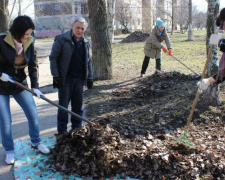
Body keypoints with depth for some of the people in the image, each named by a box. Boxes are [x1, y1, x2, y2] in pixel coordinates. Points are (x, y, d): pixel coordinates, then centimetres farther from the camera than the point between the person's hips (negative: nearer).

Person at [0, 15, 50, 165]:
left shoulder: (29, 43, -5)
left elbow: (33, 66, 1)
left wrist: (35, 86, -6)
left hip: (20, 85, 4)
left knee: (33, 114, 4)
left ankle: (36, 142, 26)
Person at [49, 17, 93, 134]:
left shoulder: (86, 42, 9)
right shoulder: (61, 39, -7)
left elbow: (88, 61, 16)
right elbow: (53, 58, -7)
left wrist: (90, 78, 11)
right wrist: (56, 76, -12)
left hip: (79, 79, 5)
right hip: (65, 79, -4)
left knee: (78, 105, 11)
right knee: (63, 105, 3)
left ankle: (77, 129, 24)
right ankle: (62, 131, 14)